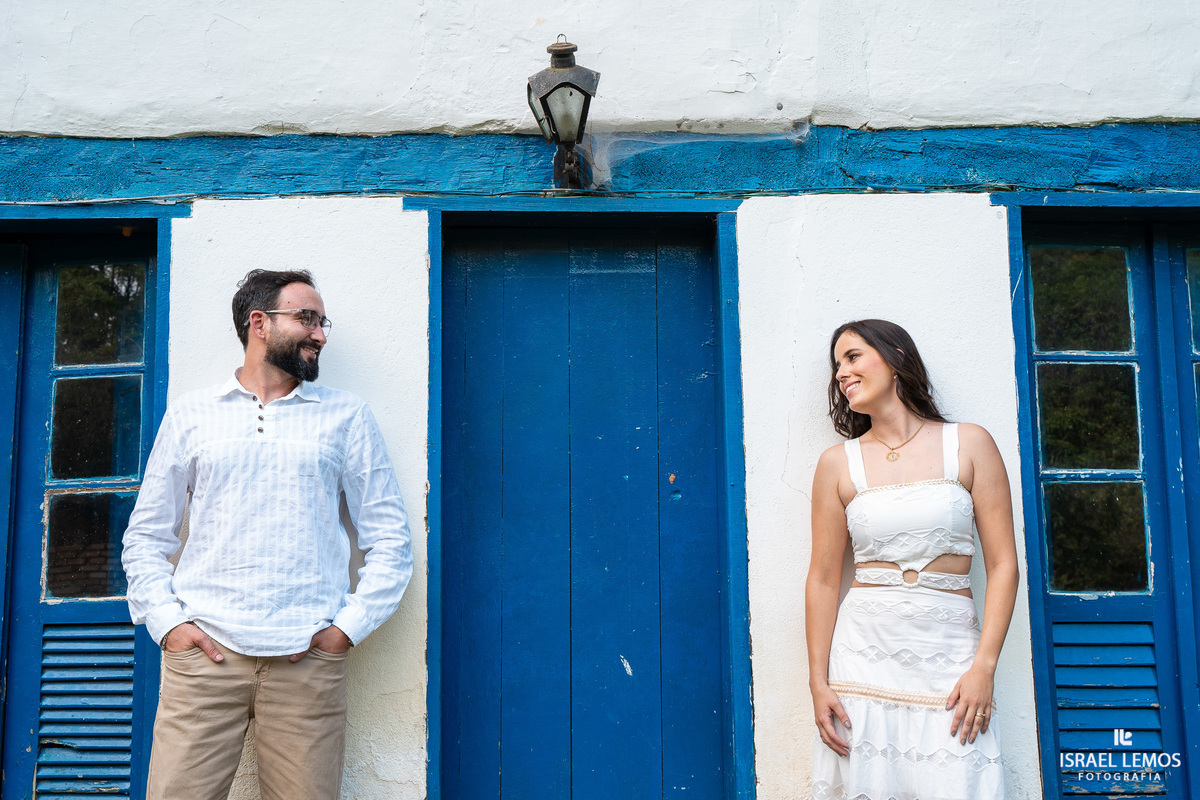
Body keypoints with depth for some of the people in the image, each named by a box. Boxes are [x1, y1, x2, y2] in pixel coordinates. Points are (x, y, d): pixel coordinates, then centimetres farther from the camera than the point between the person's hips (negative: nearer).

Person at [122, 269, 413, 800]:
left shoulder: (347, 417, 11)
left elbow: (390, 541, 8)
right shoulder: (190, 414, 13)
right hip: (204, 652, 0)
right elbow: (146, 537, 13)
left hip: (307, 660, 0)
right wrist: (167, 621, -1)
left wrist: (348, 626, -1)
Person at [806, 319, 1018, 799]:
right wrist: (819, 682, -1)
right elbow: (823, 579, 4)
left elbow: (1003, 565, 0)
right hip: (863, 656, 1)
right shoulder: (838, 463, 5)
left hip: (949, 658, -1)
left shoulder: (969, 445, 3)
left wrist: (984, 667, -9)